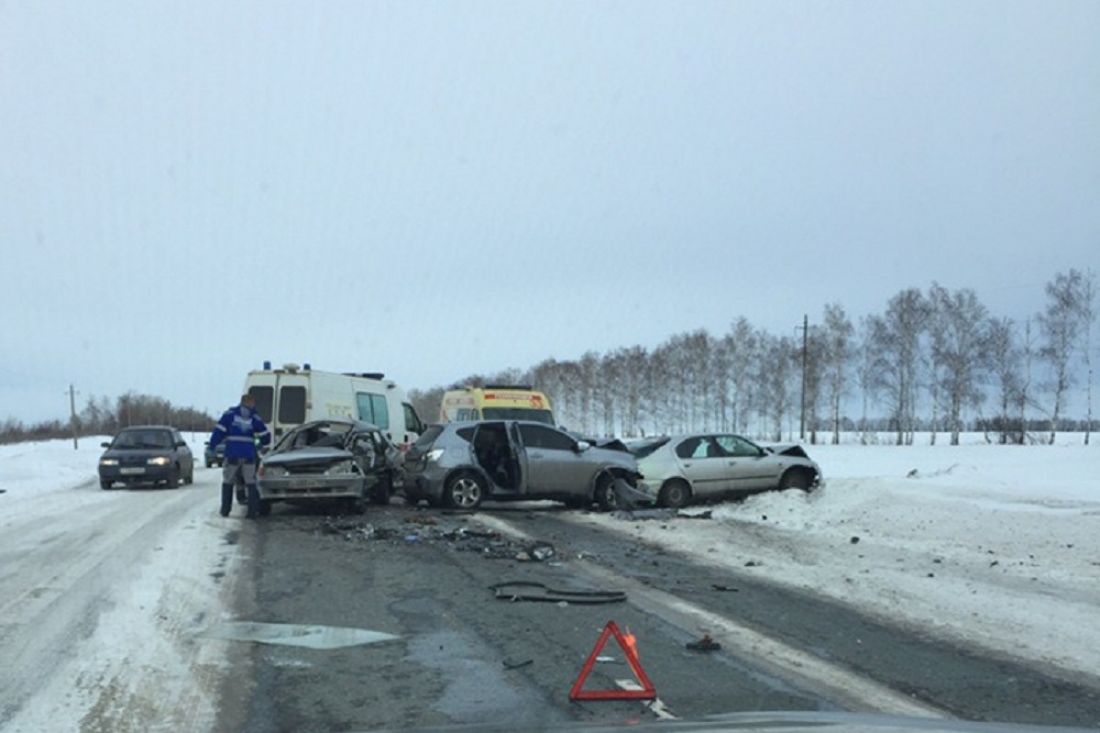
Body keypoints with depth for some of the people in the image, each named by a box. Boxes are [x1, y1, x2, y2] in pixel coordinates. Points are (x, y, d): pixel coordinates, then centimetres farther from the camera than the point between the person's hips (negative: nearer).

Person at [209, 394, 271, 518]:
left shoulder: (229, 414, 1)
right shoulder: (255, 418, 6)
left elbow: (219, 432, -7)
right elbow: (265, 436, 8)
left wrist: (212, 447, -3)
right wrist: (261, 445, 29)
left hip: (232, 455, -1)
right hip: (249, 456, 1)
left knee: (227, 482, 15)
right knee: (251, 484, 9)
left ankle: (225, 509, 14)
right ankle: (253, 511, 2)